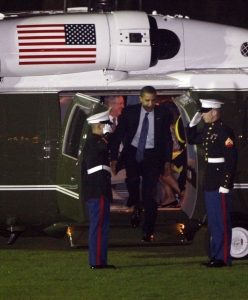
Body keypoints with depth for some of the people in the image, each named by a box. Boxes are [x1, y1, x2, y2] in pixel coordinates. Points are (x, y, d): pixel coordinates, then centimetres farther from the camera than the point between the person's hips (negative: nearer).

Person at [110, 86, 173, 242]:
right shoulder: (129, 112, -2)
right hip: (133, 152, 0)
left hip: (152, 155, 0)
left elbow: (167, 138, 6)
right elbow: (118, 135, 0)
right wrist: (114, 158, -6)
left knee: (149, 194, -5)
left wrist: (167, 161, 2)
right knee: (132, 180, -25)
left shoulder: (163, 114, -2)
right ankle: (136, 207, 7)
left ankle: (148, 232, 5)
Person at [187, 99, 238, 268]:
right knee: (213, 220, 13)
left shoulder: (225, 131, -15)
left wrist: (226, 184, -21)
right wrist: (193, 122, 12)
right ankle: (216, 255, 19)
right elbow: (191, 140, 28)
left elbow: (231, 159, -19)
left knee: (222, 220, -5)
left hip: (220, 182, -9)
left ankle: (224, 258, -2)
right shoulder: (207, 130, 12)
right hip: (209, 182, 9)